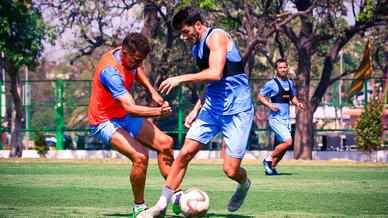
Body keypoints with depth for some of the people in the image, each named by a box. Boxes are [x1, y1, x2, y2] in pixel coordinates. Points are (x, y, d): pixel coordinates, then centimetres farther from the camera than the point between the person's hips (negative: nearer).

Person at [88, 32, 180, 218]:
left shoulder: (130, 58, -6)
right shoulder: (110, 71, -33)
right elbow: (131, 109, -41)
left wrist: (152, 91, 9)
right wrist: (158, 111, -53)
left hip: (125, 117, 9)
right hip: (105, 122, -9)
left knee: (165, 142, 2)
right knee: (140, 156, -27)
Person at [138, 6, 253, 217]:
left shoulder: (216, 37, -14)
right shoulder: (197, 48, 13)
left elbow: (215, 74, -27)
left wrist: (181, 78, -21)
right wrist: (196, 109, 14)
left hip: (237, 110, -8)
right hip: (212, 108, 8)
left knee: (230, 170, -9)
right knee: (184, 154, -5)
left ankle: (244, 185, 27)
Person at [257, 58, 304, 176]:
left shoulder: (290, 83, 14)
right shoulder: (271, 83, -6)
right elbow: (260, 96, -1)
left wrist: (297, 103, 4)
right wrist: (270, 105, -16)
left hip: (286, 119, 7)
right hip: (276, 118, -7)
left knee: (280, 146, 7)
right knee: (288, 142, -19)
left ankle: (271, 168, 18)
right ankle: (268, 160, -4)